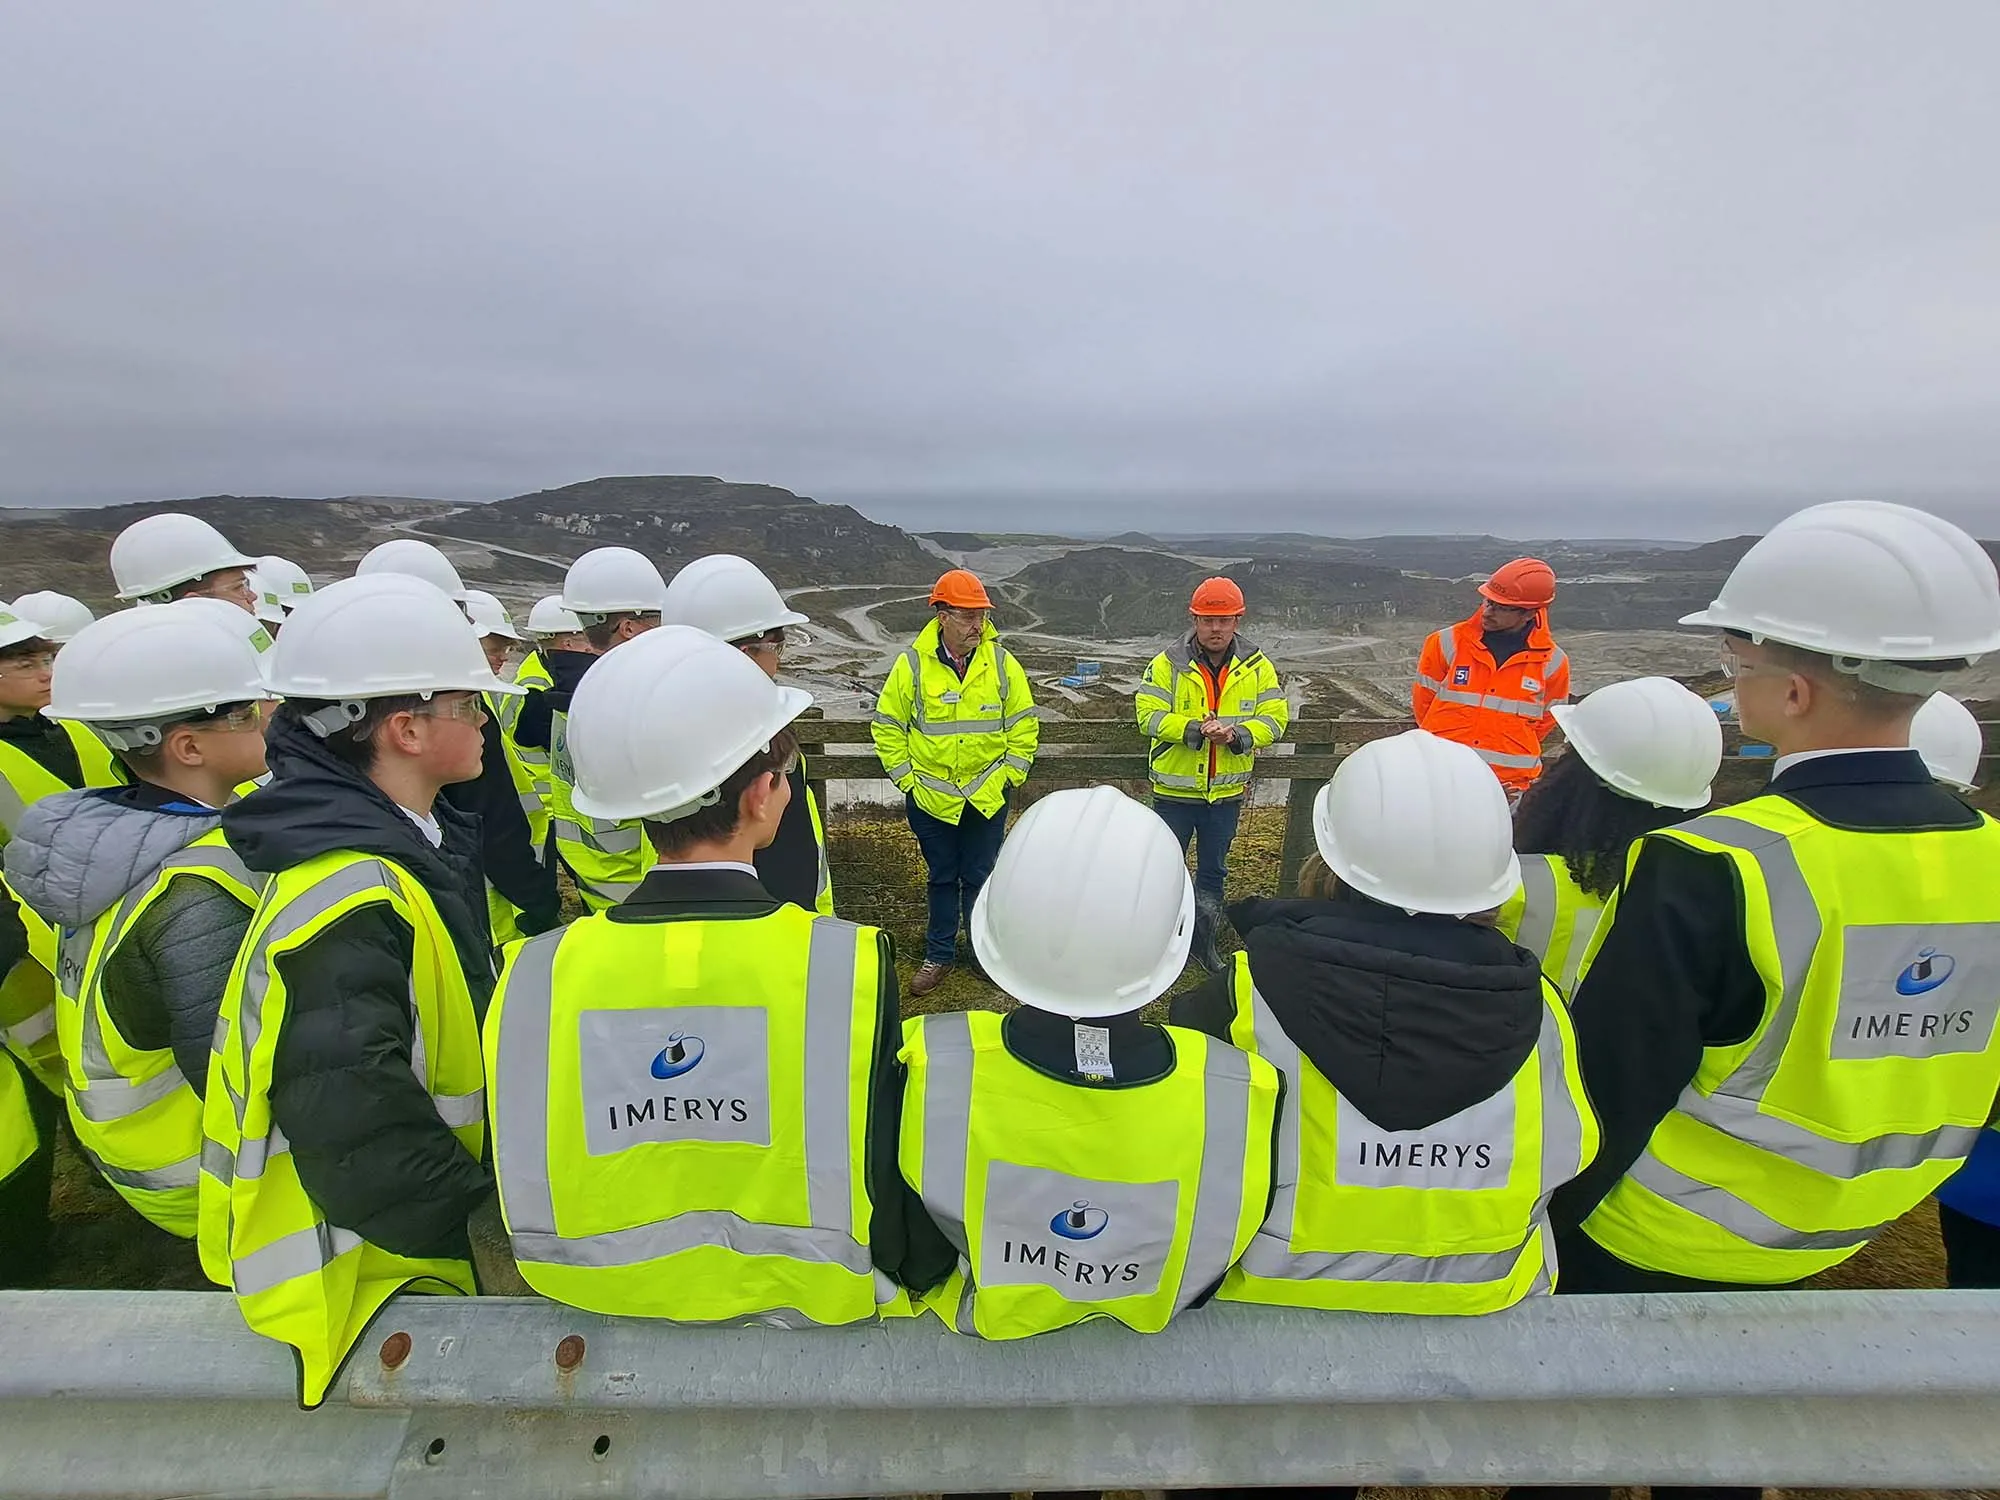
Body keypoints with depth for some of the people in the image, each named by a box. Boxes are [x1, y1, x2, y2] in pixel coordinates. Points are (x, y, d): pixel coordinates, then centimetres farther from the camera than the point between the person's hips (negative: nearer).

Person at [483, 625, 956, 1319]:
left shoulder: (535, 972, -19)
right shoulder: (852, 964, -28)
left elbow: (525, 1196, -4)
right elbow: (896, 1199, -18)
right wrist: (931, 1275, 5)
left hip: (610, 1316, 3)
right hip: (814, 1318, -2)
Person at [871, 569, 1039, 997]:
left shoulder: (1003, 663, -5)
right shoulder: (912, 665, -9)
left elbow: (1024, 727, 2)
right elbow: (887, 728, -1)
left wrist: (1008, 777, -2)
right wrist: (906, 780, -4)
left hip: (987, 798, 0)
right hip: (930, 798, 0)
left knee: (980, 877, 13)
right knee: (942, 878, 14)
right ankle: (939, 954, 30)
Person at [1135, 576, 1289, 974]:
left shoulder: (1257, 666, -2)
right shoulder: (1169, 663, -9)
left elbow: (1275, 718, -4)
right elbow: (1148, 714, -13)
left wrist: (1237, 735, -23)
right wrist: (1194, 729, -27)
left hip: (1227, 791, 3)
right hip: (1175, 790, -2)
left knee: (1213, 870, 18)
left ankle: (1204, 939, 35)